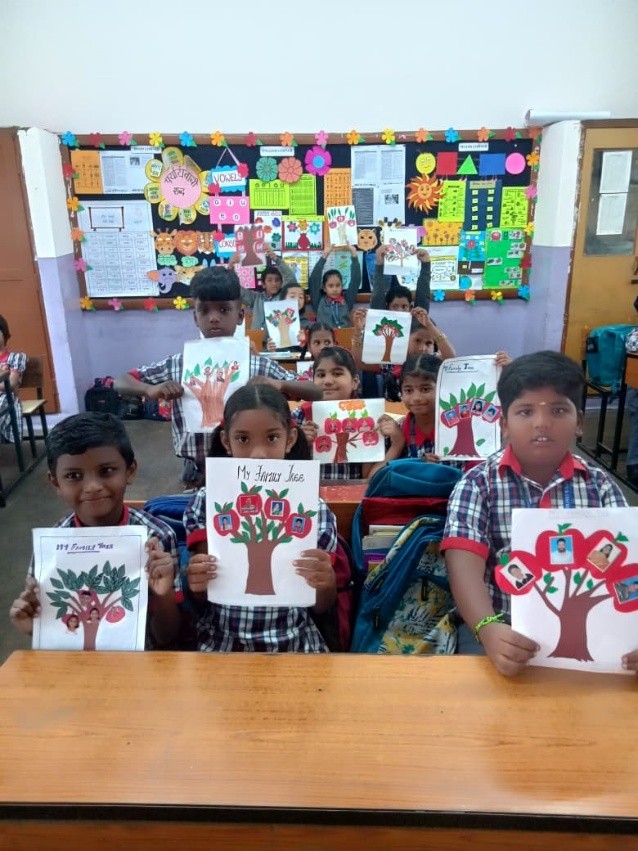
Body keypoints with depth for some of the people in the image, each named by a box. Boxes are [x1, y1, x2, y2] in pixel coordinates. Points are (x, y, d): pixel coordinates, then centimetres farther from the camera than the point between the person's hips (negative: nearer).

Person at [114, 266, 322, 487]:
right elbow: (120, 383, 5)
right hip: (197, 472, 1)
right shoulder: (177, 365, -2)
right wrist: (150, 390, -16)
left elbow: (316, 392, -3)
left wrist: (280, 385, -22)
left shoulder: (259, 365, -5)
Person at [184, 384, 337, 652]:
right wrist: (197, 585, -18)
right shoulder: (205, 503, -4)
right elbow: (201, 601, 3)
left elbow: (321, 606, 3)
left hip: (293, 645, 0)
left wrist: (326, 583, -18)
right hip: (221, 643, 0)